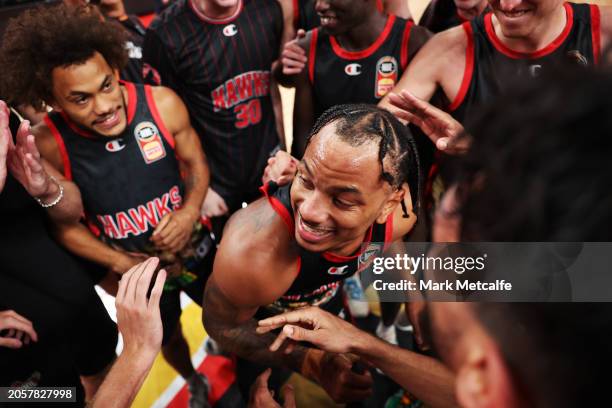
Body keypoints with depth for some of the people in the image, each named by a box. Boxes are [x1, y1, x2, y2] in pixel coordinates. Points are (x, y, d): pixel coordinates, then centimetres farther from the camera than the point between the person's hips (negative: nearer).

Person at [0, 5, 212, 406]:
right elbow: (64, 224, -11)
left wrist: (190, 211, -25)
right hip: (138, 270, 0)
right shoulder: (48, 146, -25)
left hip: (194, 248, 1)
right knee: (168, 339, 27)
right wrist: (122, 263, -20)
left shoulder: (163, 103, -24)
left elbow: (196, 163, -8)